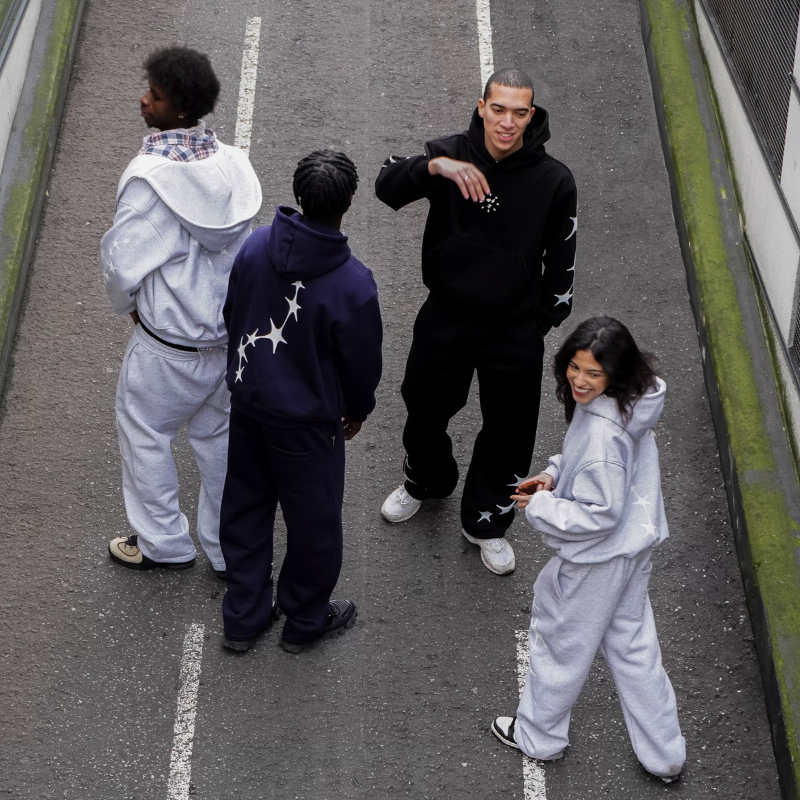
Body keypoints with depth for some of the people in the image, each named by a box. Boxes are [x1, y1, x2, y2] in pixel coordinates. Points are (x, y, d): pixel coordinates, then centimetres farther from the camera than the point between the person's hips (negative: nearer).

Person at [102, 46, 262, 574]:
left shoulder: (150, 175, -25)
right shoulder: (233, 164, -8)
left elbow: (122, 262, -20)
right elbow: (244, 239, 4)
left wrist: (127, 306, 1)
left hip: (172, 341, -6)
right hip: (233, 328, 6)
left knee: (144, 432, 17)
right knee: (220, 435, 20)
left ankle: (164, 543, 30)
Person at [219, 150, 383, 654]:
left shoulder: (256, 247, -13)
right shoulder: (353, 284, -27)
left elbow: (231, 315, 2)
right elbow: (363, 361, -14)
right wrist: (358, 409, 8)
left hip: (248, 402, 5)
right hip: (306, 419, -5)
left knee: (245, 506, 21)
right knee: (314, 519, 17)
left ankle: (244, 617, 37)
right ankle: (306, 621, 37)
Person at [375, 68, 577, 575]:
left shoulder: (554, 180, -13)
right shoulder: (452, 154, -11)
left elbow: (560, 258, -2)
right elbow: (387, 186, -23)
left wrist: (544, 320, 3)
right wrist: (435, 167, -40)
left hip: (515, 331, -1)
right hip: (445, 319, 1)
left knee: (508, 431, 11)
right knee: (425, 407, 21)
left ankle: (487, 520, 36)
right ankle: (426, 482, 53)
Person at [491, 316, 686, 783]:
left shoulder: (604, 432, -34)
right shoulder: (628, 403, -5)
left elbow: (600, 514, -28)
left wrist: (539, 507, -17)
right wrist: (555, 474, 3)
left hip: (597, 559, -9)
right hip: (633, 546, 9)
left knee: (561, 644, 16)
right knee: (633, 647, 22)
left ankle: (538, 736, 40)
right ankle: (664, 755, 34)